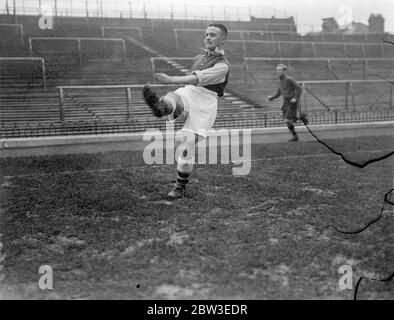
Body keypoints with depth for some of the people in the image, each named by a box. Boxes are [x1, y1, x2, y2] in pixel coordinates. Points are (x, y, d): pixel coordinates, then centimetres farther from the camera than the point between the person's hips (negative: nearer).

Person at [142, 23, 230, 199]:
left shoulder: (222, 65, -2)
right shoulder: (199, 58, 23)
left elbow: (199, 78, -18)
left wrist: (171, 79, -29)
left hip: (204, 103, -5)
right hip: (186, 94, 5)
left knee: (188, 145, -11)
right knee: (170, 99, -32)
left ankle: (180, 187, 4)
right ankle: (160, 106, -70)